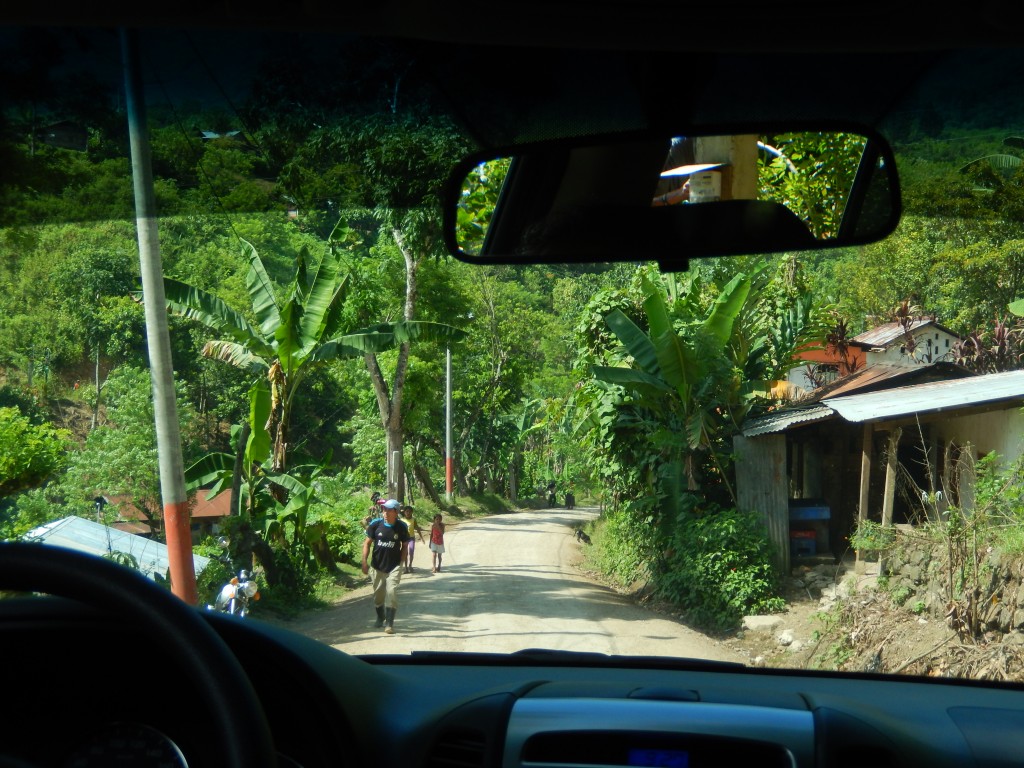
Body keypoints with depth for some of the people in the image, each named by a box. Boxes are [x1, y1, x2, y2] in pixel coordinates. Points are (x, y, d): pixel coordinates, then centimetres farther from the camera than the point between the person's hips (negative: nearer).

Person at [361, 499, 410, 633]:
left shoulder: (401, 527, -6)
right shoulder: (376, 524, -6)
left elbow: (404, 545, 6)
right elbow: (367, 543, 0)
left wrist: (401, 562, -1)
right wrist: (364, 561, -7)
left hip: (394, 566, -2)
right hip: (377, 566, 2)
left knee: (392, 592, -14)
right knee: (378, 594, 13)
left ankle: (389, 623, -10)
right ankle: (380, 618, 38)